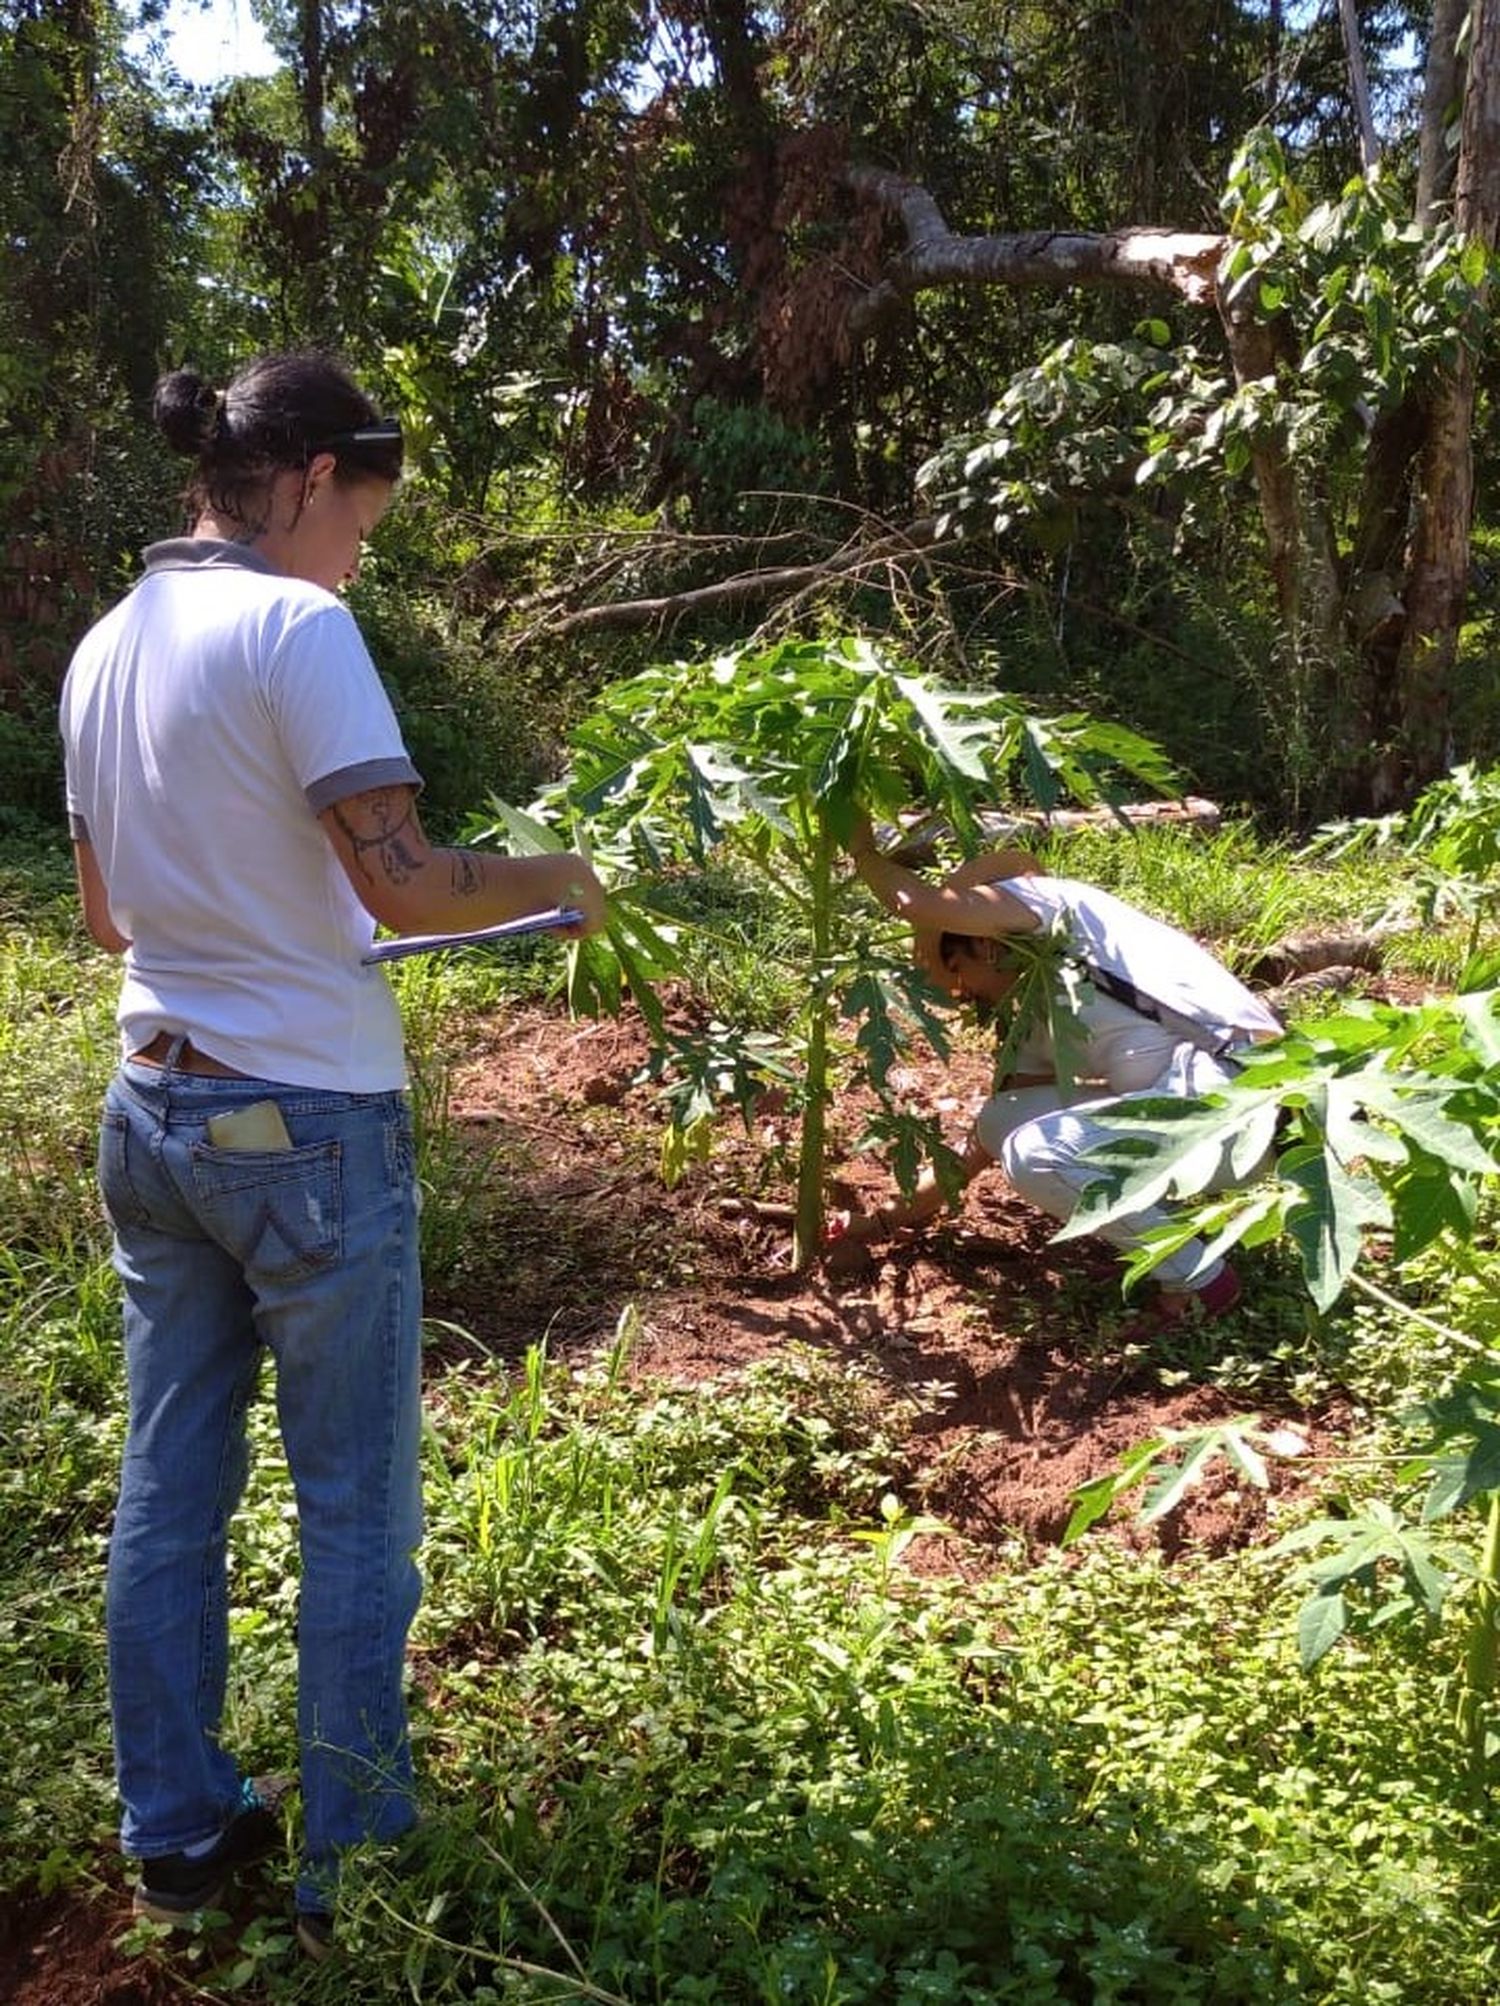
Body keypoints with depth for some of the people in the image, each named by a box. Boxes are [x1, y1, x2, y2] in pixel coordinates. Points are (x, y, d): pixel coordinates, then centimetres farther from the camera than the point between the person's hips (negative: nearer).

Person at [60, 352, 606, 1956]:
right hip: (306, 1122, -8)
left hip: (152, 1111, 8)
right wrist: (554, 882, -4)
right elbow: (405, 886, -21)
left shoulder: (105, 647, 9)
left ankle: (175, 1835, 31)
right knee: (354, 1508, 7)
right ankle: (351, 1867, 21)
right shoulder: (291, 625, -14)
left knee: (167, 1488, 16)